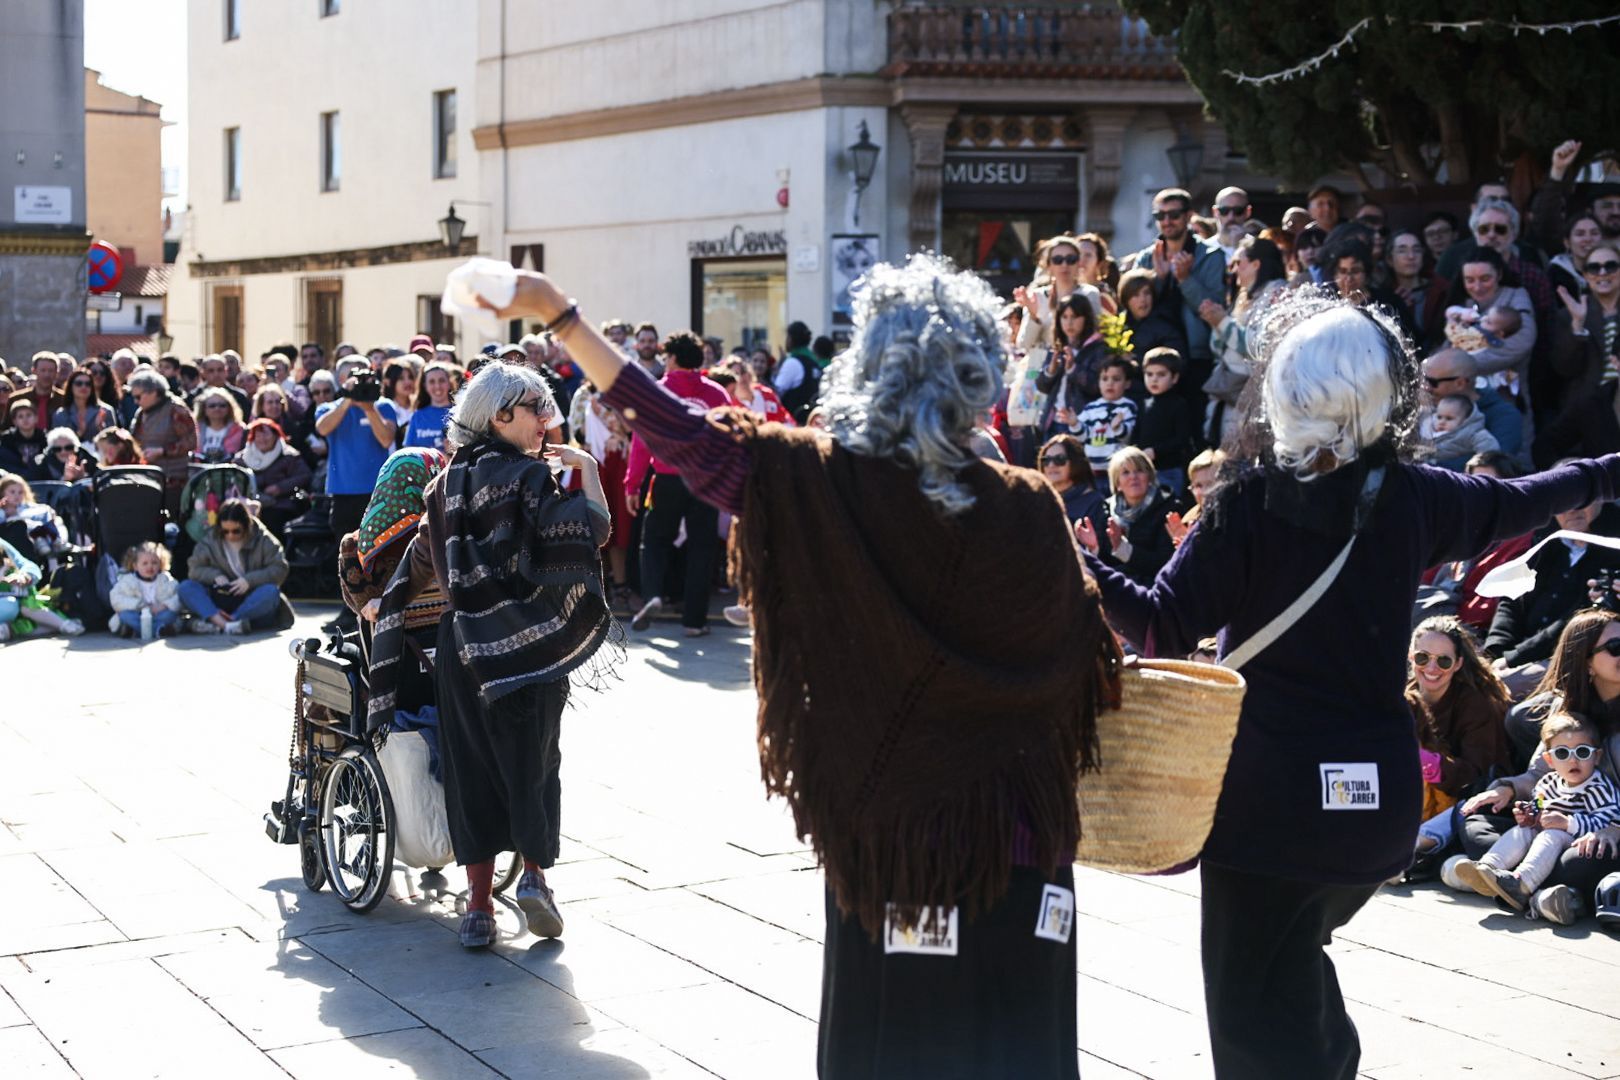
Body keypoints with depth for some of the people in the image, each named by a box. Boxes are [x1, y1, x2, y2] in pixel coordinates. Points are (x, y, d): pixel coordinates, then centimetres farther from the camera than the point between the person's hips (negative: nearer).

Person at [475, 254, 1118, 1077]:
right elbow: (1086, 664, -1)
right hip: (1014, 845, 0)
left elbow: (681, 434, -6)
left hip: (882, 835, 0)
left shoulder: (816, 482, -10)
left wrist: (559, 316, 0)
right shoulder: (1028, 509, -8)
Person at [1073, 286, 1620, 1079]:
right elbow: (1514, 504, 19)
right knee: (1293, 952, 28)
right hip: (1379, 794, 4)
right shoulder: (1411, 497, 0)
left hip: (1268, 797, -4)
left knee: (1259, 1014, 4)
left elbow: (1166, 631, -14)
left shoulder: (1248, 503, -12)